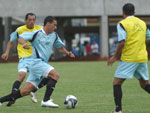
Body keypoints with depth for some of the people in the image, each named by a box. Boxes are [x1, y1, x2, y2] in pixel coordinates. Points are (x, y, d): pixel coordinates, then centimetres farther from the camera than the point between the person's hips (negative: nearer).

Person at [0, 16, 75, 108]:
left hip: (43, 64, 7)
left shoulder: (54, 35, 14)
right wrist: (24, 43, -30)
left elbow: (60, 47, 26)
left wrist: (67, 53, 7)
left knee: (25, 91, 2)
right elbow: (21, 38, -8)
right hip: (37, 62, -7)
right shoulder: (37, 34, -6)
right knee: (55, 75, -24)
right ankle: (46, 100, -25)